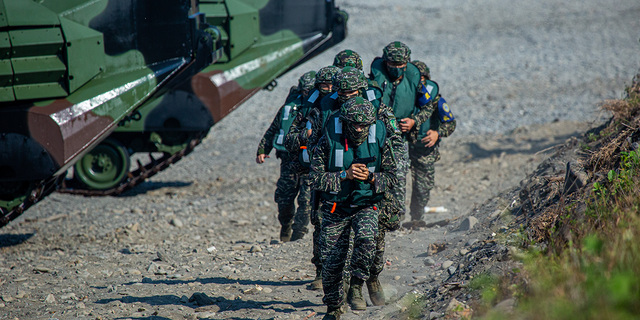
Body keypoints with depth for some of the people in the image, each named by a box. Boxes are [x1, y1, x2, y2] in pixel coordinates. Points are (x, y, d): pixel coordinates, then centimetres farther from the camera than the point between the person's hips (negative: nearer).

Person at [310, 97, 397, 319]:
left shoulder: (379, 140, -9)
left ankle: (356, 288, -11)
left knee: (366, 240, -31)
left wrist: (371, 178, -19)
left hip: (366, 206, 0)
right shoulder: (329, 141, -14)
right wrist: (344, 175, -24)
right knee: (332, 263, 1)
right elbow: (315, 178, -12)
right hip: (335, 209, 0)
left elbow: (391, 176, 1)